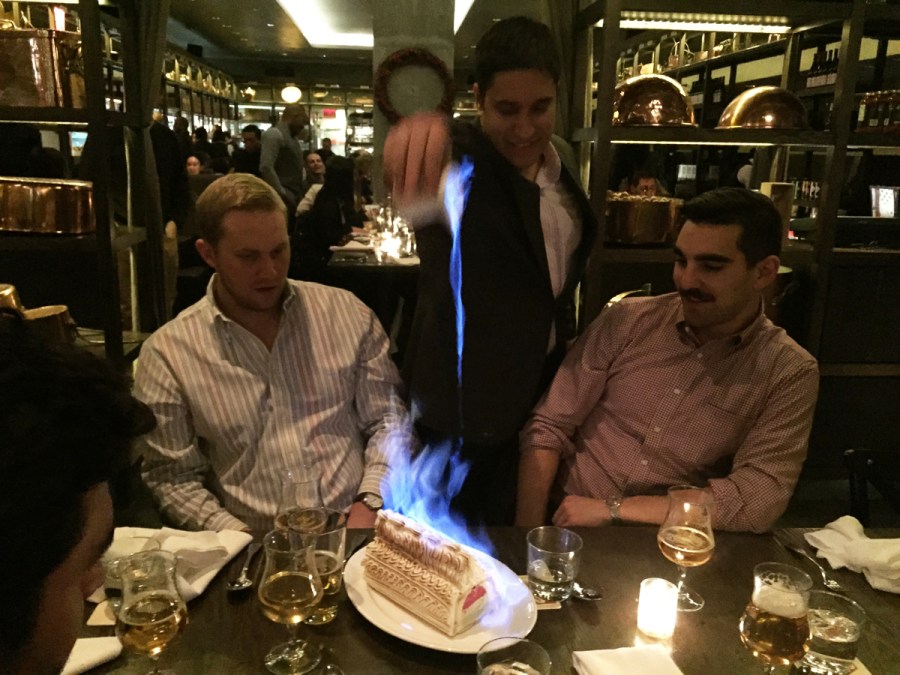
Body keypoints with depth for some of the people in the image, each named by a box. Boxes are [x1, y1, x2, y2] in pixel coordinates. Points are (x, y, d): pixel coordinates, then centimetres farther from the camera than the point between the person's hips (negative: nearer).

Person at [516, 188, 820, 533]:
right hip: (567, 524, 0)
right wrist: (528, 535, -14)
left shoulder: (789, 373, -5)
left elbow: (758, 501, -14)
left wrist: (613, 508, -18)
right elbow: (548, 427, -2)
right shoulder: (626, 320, -2)